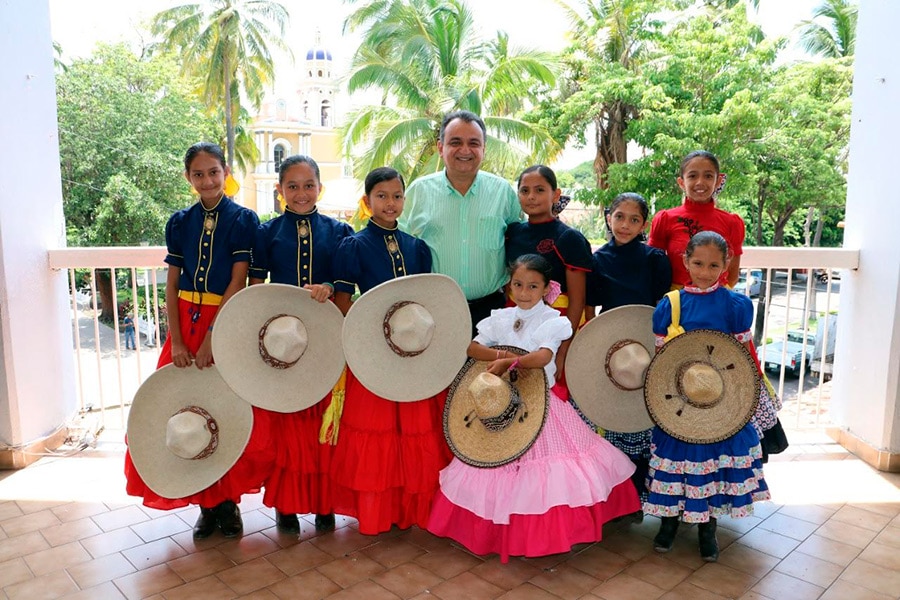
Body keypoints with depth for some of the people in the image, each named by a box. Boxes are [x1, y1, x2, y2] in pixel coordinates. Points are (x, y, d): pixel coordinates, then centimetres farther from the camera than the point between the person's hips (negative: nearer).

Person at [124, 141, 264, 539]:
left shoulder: (243, 220, -3)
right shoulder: (180, 223, 7)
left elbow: (238, 282, -10)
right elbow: (172, 285, 5)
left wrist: (212, 336, -15)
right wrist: (176, 340, -5)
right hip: (185, 323, 4)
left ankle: (229, 501, 17)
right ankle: (207, 504, 18)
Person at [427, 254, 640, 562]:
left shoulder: (552, 320, -6)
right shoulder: (501, 318, 5)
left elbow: (542, 357, -22)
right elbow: (472, 348, 0)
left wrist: (507, 361, -26)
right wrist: (497, 354, -17)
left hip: (540, 404, -3)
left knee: (543, 473, -4)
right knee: (500, 464, 6)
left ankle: (544, 533, 13)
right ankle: (504, 530, 24)